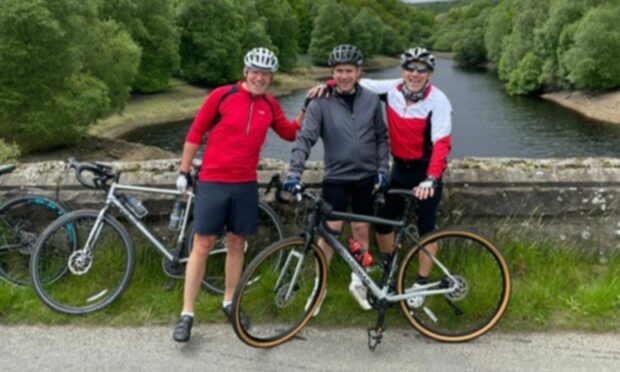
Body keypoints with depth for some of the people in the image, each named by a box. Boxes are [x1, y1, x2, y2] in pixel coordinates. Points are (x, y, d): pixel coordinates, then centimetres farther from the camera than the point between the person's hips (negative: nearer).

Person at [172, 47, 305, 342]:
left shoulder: (270, 105, 5)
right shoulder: (222, 95, -7)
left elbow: (290, 133, 15)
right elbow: (195, 133, -2)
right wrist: (184, 171, -1)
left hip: (246, 184, 4)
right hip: (212, 182, -4)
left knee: (236, 243, 13)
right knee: (203, 245, 0)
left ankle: (229, 303, 30)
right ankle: (187, 314, 8)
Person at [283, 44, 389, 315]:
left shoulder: (371, 100, 0)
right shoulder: (321, 103, -8)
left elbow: (381, 136, 8)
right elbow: (305, 138, -13)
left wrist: (382, 168, 1)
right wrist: (294, 172, -24)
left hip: (365, 176, 2)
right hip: (336, 177, -2)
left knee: (361, 230, 11)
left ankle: (357, 282, 28)